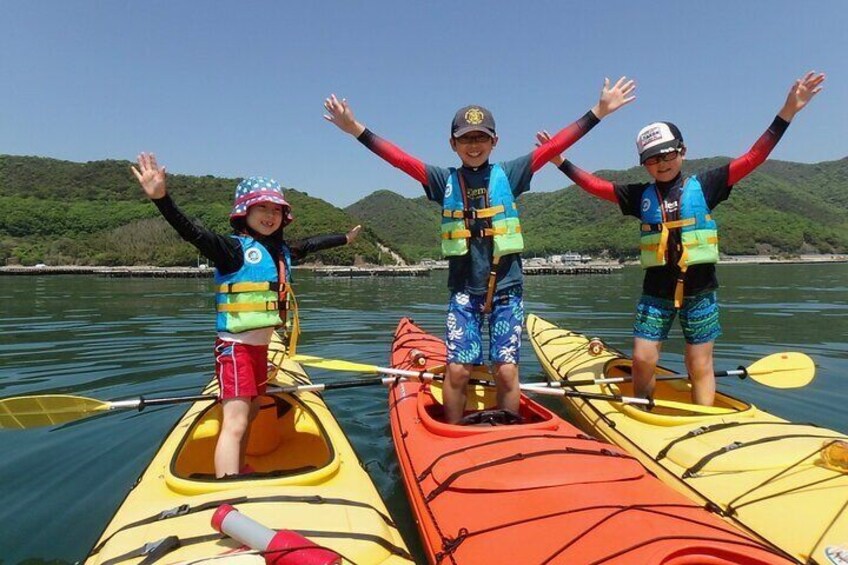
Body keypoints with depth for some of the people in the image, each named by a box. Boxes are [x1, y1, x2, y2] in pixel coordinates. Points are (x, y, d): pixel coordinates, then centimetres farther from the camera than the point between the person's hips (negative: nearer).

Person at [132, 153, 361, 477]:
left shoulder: (281, 251, 10)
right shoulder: (234, 248, -12)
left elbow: (310, 244, 26)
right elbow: (193, 233, -26)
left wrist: (344, 238, 41)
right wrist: (161, 198, -41)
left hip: (260, 347, 8)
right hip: (236, 347, -8)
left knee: (250, 413, 20)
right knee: (235, 421, -15)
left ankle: (240, 472, 38)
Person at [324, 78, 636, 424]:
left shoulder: (509, 174, 5)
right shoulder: (444, 180, 5)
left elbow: (553, 146, 1)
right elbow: (400, 159, 0)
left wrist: (599, 111, -2)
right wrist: (356, 129, -5)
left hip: (506, 288, 0)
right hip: (464, 291, 0)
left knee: (506, 371, 1)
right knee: (457, 369, -1)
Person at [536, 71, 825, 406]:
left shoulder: (703, 186, 1)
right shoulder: (640, 196, 6)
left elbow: (752, 159, -3)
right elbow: (595, 185, 4)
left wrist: (787, 112, -9)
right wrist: (561, 162, 0)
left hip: (699, 290, -1)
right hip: (656, 291, 1)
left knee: (700, 366, 5)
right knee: (642, 360, 0)